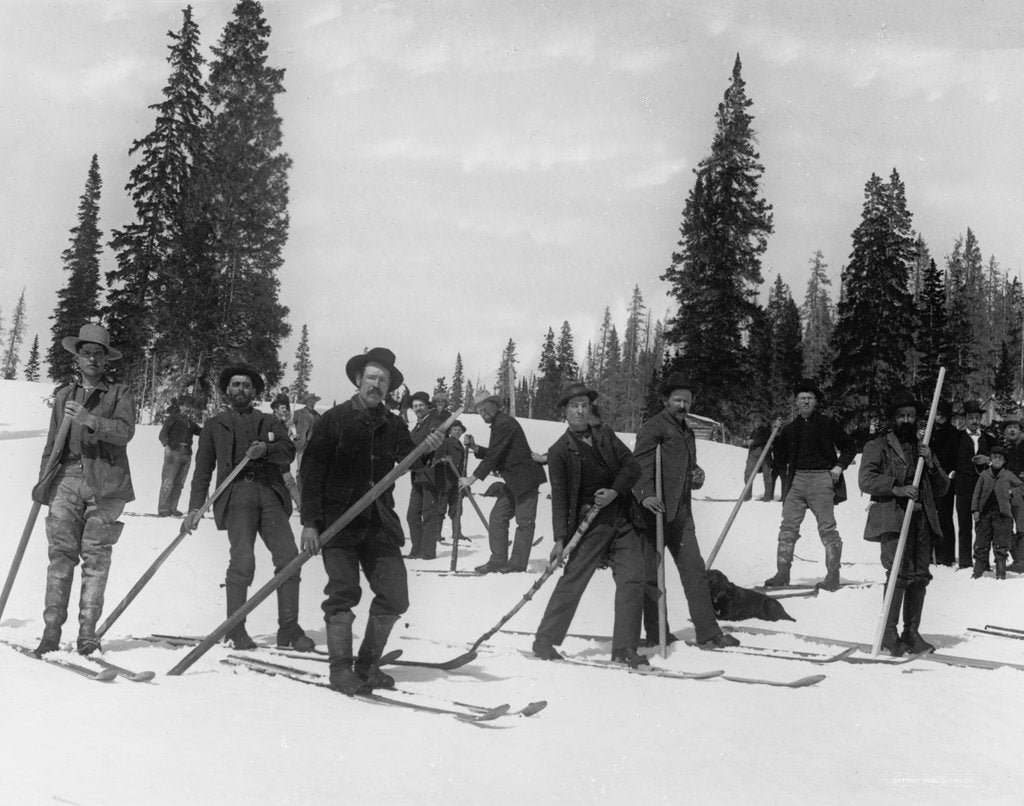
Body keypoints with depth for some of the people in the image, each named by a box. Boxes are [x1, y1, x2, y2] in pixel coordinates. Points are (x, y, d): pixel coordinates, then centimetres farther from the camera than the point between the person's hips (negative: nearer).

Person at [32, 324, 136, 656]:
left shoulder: (119, 393, 9)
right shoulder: (64, 395, 20)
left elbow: (125, 431, -8)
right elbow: (51, 444, 22)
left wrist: (89, 420, -20)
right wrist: (43, 481, 16)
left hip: (105, 481, -2)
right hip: (67, 478, 2)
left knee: (96, 556, -3)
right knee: (61, 553, -4)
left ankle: (88, 633, 0)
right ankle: (51, 631, -3)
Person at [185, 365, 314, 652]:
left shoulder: (270, 422, 23)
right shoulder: (214, 425, 21)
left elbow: (288, 452, 5)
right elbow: (203, 469, 18)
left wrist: (266, 449, -15)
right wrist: (195, 507, 8)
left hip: (270, 494, 2)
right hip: (236, 494, -2)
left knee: (288, 557, -12)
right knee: (243, 560, -18)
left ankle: (289, 629, -4)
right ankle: (235, 630, -5)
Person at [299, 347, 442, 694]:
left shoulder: (393, 424, 11)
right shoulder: (335, 419, -1)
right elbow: (311, 471, -4)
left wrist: (427, 449, -23)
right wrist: (310, 522, -10)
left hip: (380, 523, 4)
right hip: (338, 521, -4)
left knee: (395, 597, 2)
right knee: (344, 594, -7)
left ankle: (367, 666, 18)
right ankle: (340, 669, 6)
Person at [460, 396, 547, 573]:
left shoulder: (504, 423, -15)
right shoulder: (498, 424, 16)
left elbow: (494, 455, -20)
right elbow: (493, 454, 16)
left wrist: (473, 478, -17)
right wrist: (474, 447, 1)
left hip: (525, 479, -11)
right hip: (514, 481, 11)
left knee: (524, 521, -2)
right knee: (498, 516, 7)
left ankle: (517, 563, 2)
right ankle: (498, 560, 10)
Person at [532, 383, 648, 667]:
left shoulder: (605, 435, 13)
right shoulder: (559, 451, 0)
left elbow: (632, 465, 6)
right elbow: (559, 496, -6)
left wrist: (614, 491, -11)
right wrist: (560, 538, -14)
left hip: (623, 522, 5)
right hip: (590, 525, -4)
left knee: (632, 579, -3)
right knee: (571, 582, -5)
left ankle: (624, 648, 5)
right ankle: (545, 641, 8)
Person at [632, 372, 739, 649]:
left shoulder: (687, 432, 22)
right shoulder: (653, 427, -4)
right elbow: (639, 465, -17)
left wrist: (697, 477, 10)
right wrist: (645, 494, -32)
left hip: (681, 514, 8)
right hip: (655, 511, -7)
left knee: (695, 570, 4)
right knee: (651, 573, -1)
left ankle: (708, 633, 7)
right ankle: (656, 633, 9)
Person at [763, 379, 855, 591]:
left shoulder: (827, 424, 6)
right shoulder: (789, 429, 14)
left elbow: (848, 446, 11)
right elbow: (781, 455, 22)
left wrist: (840, 465, 0)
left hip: (821, 479, -4)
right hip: (796, 480, 4)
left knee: (827, 528, -5)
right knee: (788, 527, 0)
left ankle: (833, 576, 0)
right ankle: (782, 574, 4)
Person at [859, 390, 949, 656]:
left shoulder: (923, 449, 25)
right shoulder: (878, 446, 9)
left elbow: (942, 487, 20)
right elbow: (866, 479, -4)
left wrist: (930, 464, 2)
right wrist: (897, 488, -16)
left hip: (922, 518, 5)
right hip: (892, 517, -5)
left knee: (920, 575, 0)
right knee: (899, 572, -15)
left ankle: (911, 632, 11)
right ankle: (888, 633, -8)